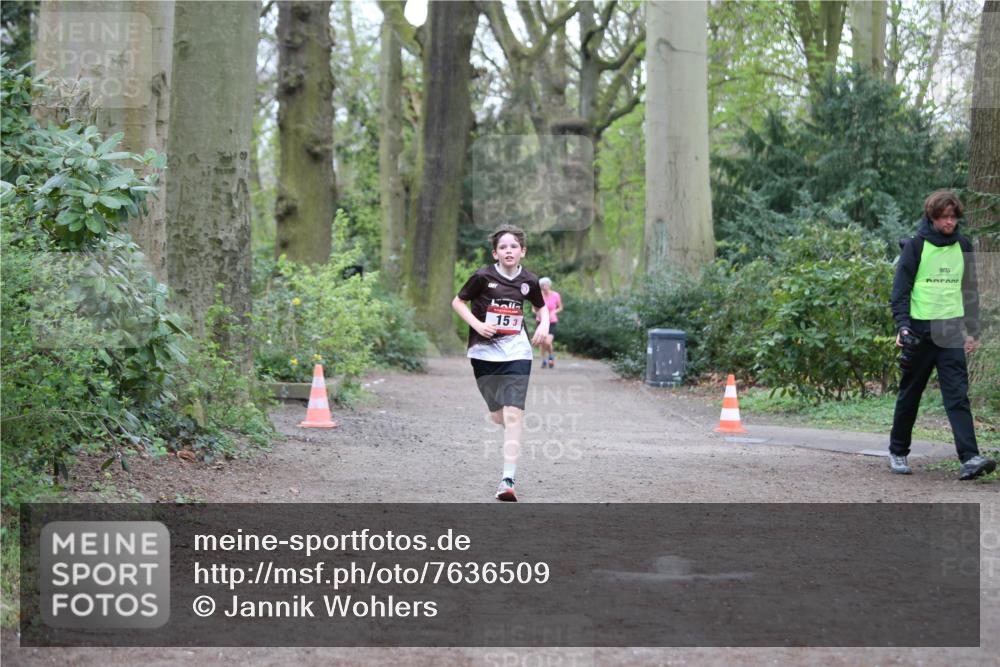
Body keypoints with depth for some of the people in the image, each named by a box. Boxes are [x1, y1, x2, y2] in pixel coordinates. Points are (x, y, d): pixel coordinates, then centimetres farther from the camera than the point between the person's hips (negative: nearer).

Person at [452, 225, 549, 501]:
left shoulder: (529, 281, 1)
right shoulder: (483, 277, -7)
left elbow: (542, 306, 21)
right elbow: (457, 302, 4)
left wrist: (544, 325, 1)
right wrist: (477, 324, -11)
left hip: (516, 352, 0)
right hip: (484, 352, 0)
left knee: (513, 415, -13)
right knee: (498, 416, 9)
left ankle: (507, 480, -15)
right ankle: (512, 444, 46)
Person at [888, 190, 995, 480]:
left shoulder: (963, 246, 10)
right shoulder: (916, 246, -2)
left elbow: (970, 290, 18)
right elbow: (900, 288, -4)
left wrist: (972, 331, 15)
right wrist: (902, 325, -16)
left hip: (951, 331, 2)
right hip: (920, 331, -2)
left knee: (958, 395, -9)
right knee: (910, 394, 8)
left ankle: (969, 458, -18)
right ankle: (898, 452, 23)